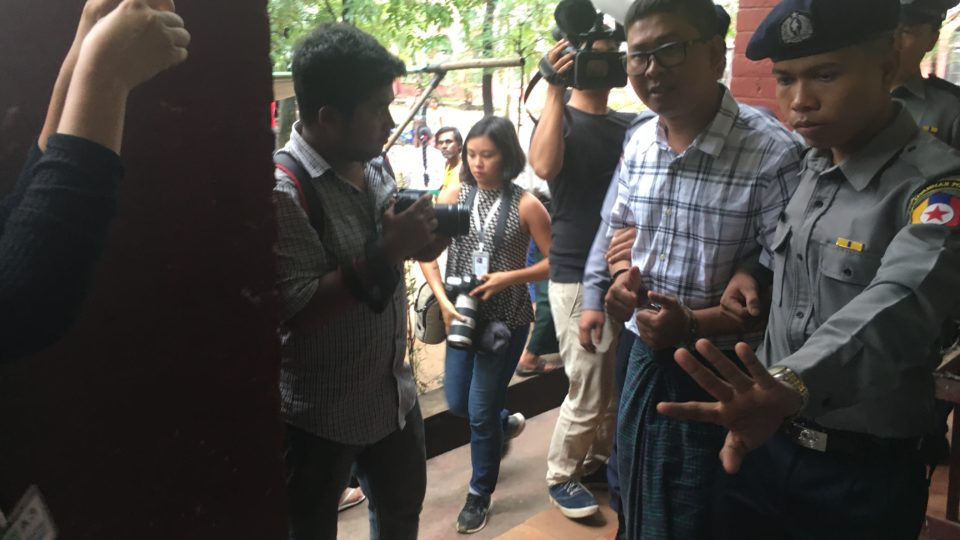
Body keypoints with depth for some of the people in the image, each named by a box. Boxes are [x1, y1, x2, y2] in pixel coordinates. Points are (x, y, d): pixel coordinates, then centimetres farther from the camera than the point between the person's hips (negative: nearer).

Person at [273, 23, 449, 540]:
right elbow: (295, 312, -27)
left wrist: (420, 241, -10)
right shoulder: (283, 190, -24)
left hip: (393, 391, 8)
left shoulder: (373, 164, 0)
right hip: (319, 413, -7)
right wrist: (386, 253, -29)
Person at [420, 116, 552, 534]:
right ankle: (505, 423, 48)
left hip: (506, 319, -4)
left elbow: (554, 262, -8)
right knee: (457, 402, 14)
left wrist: (509, 278, -20)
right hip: (463, 315, 4)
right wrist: (444, 301, -14)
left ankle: (479, 495, 28)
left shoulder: (525, 205, -11)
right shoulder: (454, 197, -2)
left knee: (481, 410, 4)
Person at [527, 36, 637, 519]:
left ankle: (600, 459, 33)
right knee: (588, 392, -1)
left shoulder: (631, 126, 10)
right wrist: (555, 91, -25)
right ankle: (561, 475, 20)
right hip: (576, 276, -5)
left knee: (618, 384, 13)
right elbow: (543, 166, -25)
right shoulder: (560, 119, -2)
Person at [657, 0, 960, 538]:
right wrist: (756, 275, -3)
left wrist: (793, 384, -57)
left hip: (864, 473, -5)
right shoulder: (806, 167, 3)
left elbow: (900, 303, -38)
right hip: (765, 442, 6)